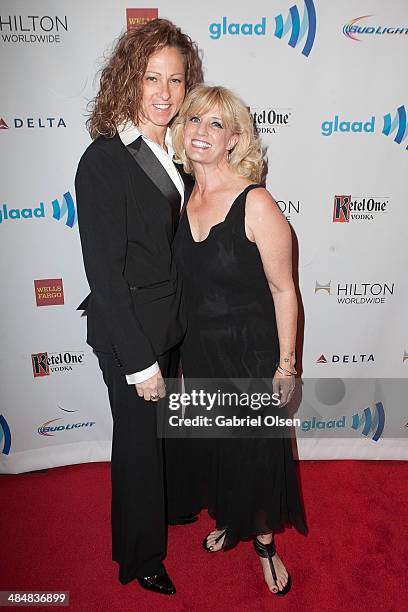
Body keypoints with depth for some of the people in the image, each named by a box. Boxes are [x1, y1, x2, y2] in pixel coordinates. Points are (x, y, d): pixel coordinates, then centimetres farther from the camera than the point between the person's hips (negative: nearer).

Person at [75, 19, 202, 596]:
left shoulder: (176, 152, 3)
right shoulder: (103, 161, -18)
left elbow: (180, 241, 8)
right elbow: (104, 272, -20)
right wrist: (140, 361, -18)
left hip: (176, 323, 7)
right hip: (130, 334, -6)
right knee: (141, 440, 13)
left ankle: (172, 506, 56)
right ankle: (141, 558, 41)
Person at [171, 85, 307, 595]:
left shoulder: (256, 204, -19)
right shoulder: (184, 200, -1)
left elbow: (283, 291, -13)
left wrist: (285, 365, -11)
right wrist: (183, 356, 13)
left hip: (251, 352, -5)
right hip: (199, 351, 5)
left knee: (257, 451, 13)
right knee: (212, 445, 22)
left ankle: (264, 539, 43)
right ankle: (228, 519, 51)